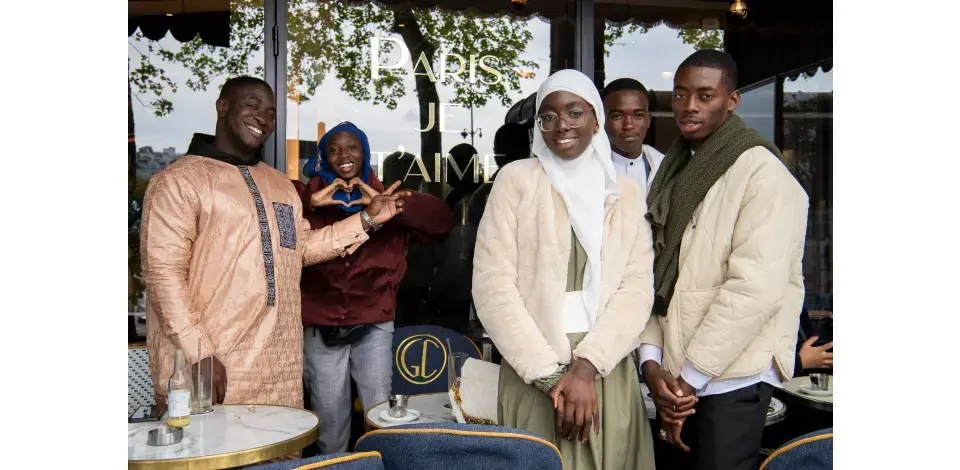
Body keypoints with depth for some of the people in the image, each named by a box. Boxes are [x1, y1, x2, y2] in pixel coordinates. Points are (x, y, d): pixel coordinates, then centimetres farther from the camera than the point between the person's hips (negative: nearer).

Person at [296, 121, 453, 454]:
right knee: (330, 424, 11)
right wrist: (309, 202, -22)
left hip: (373, 326, 0)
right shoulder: (309, 199, 4)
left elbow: (441, 221, -12)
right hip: (321, 329, 0)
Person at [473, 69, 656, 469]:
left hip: (608, 371, 3)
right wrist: (551, 376, -12)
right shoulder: (517, 179, -2)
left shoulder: (625, 192, 7)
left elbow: (638, 286, -1)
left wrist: (587, 366, -14)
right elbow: (492, 284, -9)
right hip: (533, 372, -2)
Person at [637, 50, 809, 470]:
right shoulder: (673, 172, 12)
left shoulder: (763, 174, -10)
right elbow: (654, 273, 8)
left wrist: (690, 378, -15)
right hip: (677, 378, 6)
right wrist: (652, 359, -2)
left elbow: (756, 288, -18)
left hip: (731, 381, -6)